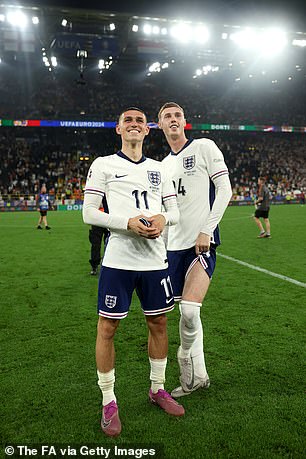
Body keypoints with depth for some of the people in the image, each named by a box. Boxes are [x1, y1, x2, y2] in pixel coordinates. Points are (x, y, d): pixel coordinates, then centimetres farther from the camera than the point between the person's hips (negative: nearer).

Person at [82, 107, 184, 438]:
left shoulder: (159, 169, 15)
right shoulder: (103, 165, 3)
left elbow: (174, 211, 14)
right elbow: (89, 213, -4)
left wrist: (163, 218, -10)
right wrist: (128, 222, -17)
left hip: (155, 259, 4)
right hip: (118, 260, -4)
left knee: (158, 324, 13)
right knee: (107, 328, 1)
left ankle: (157, 389, 34)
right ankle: (108, 401, 20)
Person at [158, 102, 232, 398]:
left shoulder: (204, 147, 0)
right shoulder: (163, 164, 18)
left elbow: (224, 190, -6)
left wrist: (206, 231, -14)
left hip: (202, 242, -5)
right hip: (175, 245, 6)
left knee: (189, 310, -14)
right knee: (187, 312, 7)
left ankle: (186, 362, 13)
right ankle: (198, 376, 22)